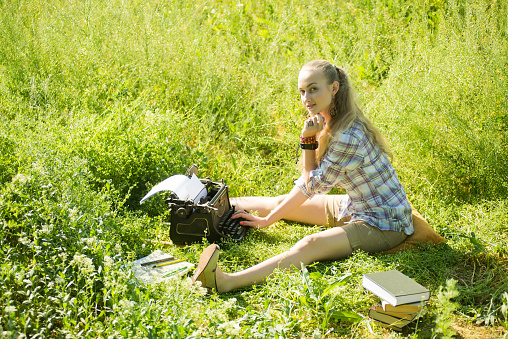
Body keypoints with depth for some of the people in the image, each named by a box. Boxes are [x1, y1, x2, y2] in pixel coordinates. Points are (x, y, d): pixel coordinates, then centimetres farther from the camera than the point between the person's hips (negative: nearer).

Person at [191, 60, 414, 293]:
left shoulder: (348, 136, -27)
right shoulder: (332, 124, 2)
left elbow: (314, 186, -15)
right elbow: (310, 181, 6)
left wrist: (307, 141, -18)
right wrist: (267, 219, 5)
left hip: (383, 223, -9)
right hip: (355, 207, 9)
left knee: (310, 246, -33)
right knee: (281, 202, 12)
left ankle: (227, 282, -50)